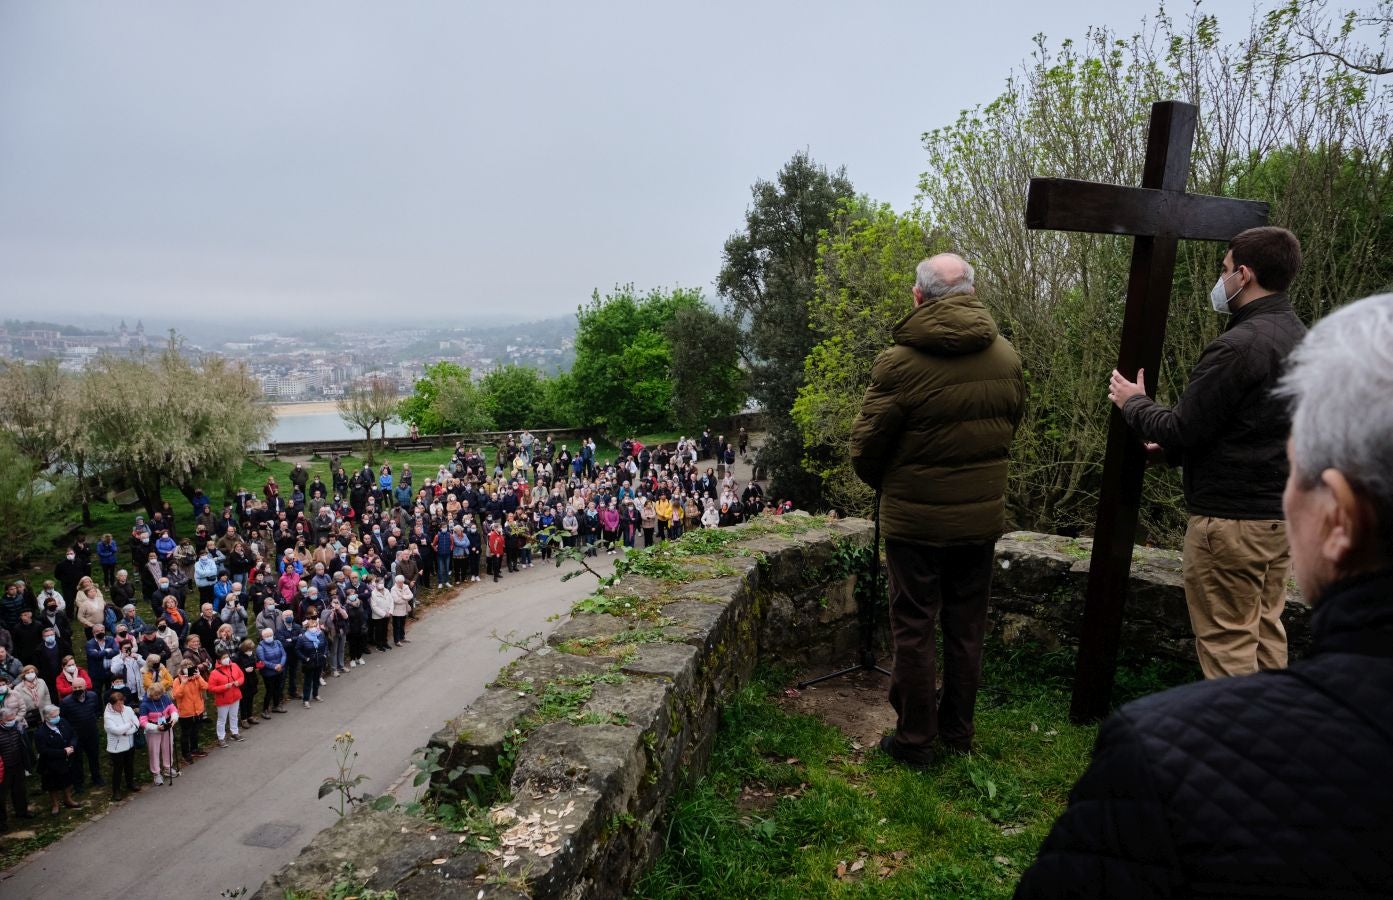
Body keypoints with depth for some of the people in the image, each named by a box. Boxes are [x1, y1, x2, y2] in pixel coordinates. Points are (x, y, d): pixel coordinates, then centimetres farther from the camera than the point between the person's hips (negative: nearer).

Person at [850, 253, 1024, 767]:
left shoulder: (900, 362, -19)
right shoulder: (1007, 358, -2)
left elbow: (866, 446, -13)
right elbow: (1008, 429, 9)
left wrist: (884, 485, 8)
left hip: (915, 520, -5)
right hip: (982, 517, 5)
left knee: (914, 630, 9)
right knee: (967, 628, 17)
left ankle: (914, 739, 20)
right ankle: (958, 731, 32)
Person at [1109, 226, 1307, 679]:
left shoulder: (1238, 345, -21)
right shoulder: (1299, 337, 9)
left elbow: (1181, 432, -19)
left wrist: (1134, 403, 0)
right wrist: (1176, 450, 19)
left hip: (1231, 521, -9)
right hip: (1282, 515, 9)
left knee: (1226, 644, 1)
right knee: (1266, 633, 19)